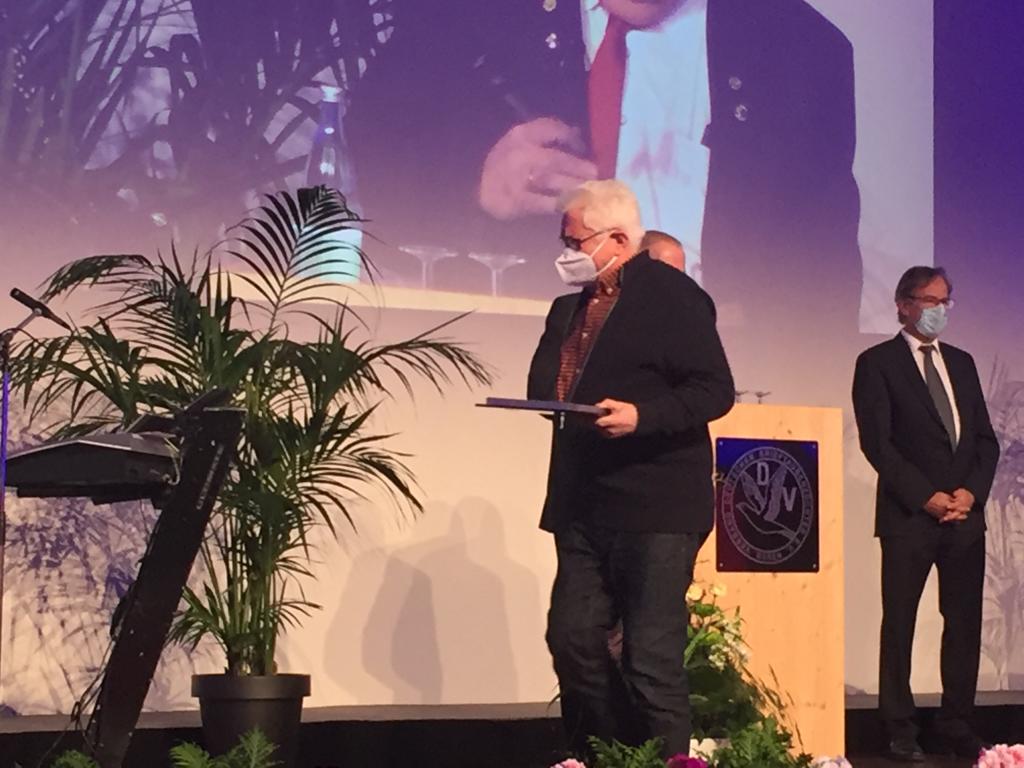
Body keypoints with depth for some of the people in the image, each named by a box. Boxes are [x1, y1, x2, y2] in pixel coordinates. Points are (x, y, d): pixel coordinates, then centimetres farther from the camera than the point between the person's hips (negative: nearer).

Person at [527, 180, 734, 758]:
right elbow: (548, 385, 22)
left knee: (652, 660, -6)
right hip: (583, 505, 8)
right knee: (573, 643, 9)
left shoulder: (673, 295, -7)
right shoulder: (569, 307, 17)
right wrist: (545, 398, -1)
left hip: (655, 510, -8)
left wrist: (642, 416, -25)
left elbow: (715, 391, -13)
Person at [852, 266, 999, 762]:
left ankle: (957, 728, 10)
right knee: (899, 624, -1)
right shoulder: (877, 363, 1)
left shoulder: (962, 363, 18)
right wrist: (927, 497, -12)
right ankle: (900, 732, 4)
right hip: (908, 515, -5)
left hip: (966, 514, 5)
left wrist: (971, 491, -3)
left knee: (965, 624, 4)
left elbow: (985, 438, 14)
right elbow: (876, 442, -7)